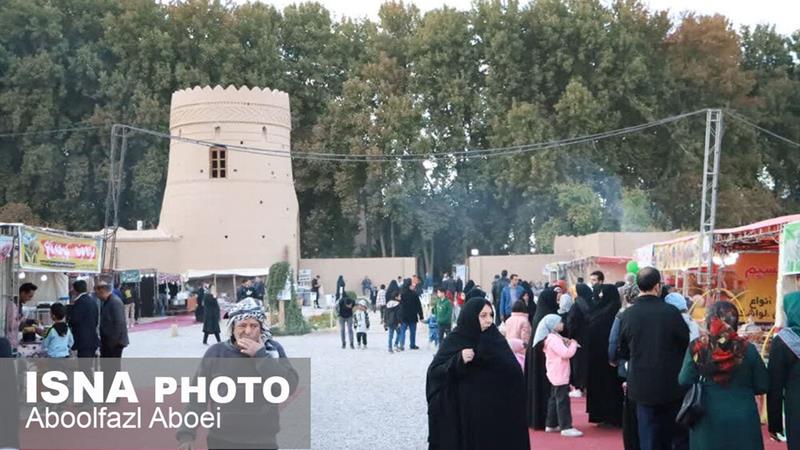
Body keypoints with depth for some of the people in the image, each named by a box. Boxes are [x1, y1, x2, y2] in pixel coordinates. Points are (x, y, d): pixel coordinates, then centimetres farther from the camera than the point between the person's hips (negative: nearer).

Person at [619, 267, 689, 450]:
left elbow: (623, 352, 5)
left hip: (643, 387, 2)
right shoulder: (670, 312, -15)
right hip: (672, 385, -2)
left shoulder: (627, 315, -6)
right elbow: (688, 344, -5)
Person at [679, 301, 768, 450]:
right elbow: (763, 386, -1)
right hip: (742, 420, 0)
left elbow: (684, 381, -5)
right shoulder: (747, 349, -9)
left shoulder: (697, 348, -9)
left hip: (707, 420, 0)